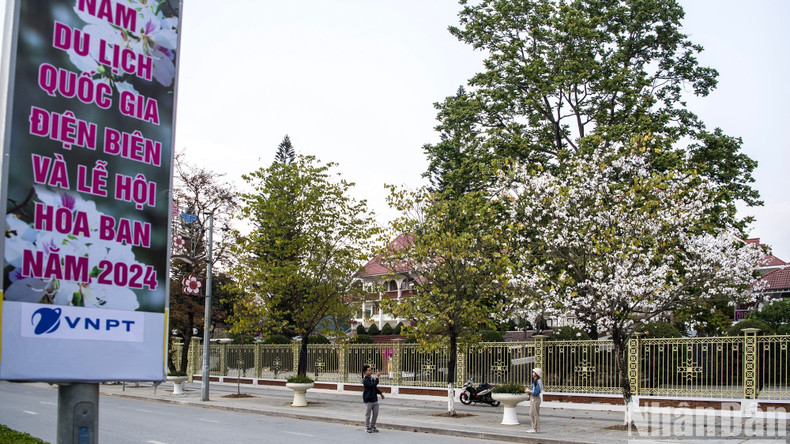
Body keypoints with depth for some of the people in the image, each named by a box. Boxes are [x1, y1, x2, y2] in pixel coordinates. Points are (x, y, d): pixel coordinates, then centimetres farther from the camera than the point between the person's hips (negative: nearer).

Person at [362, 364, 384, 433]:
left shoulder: (372, 378, 10)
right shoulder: (365, 380, -16)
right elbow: (373, 384, -28)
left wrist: (380, 393, 21)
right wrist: (377, 377, -24)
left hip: (374, 399, 8)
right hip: (368, 400, -8)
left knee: (375, 414, 11)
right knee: (368, 414, 2)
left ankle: (372, 426, 25)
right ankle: (367, 428, 13)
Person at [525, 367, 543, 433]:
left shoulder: (538, 381, -17)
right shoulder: (534, 381, 13)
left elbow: (536, 392, -21)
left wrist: (529, 391, -10)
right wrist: (529, 390, 2)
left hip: (536, 399, -10)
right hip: (532, 399, 10)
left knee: (535, 414, -3)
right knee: (531, 414, 14)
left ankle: (536, 429, 4)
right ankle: (534, 427, 22)